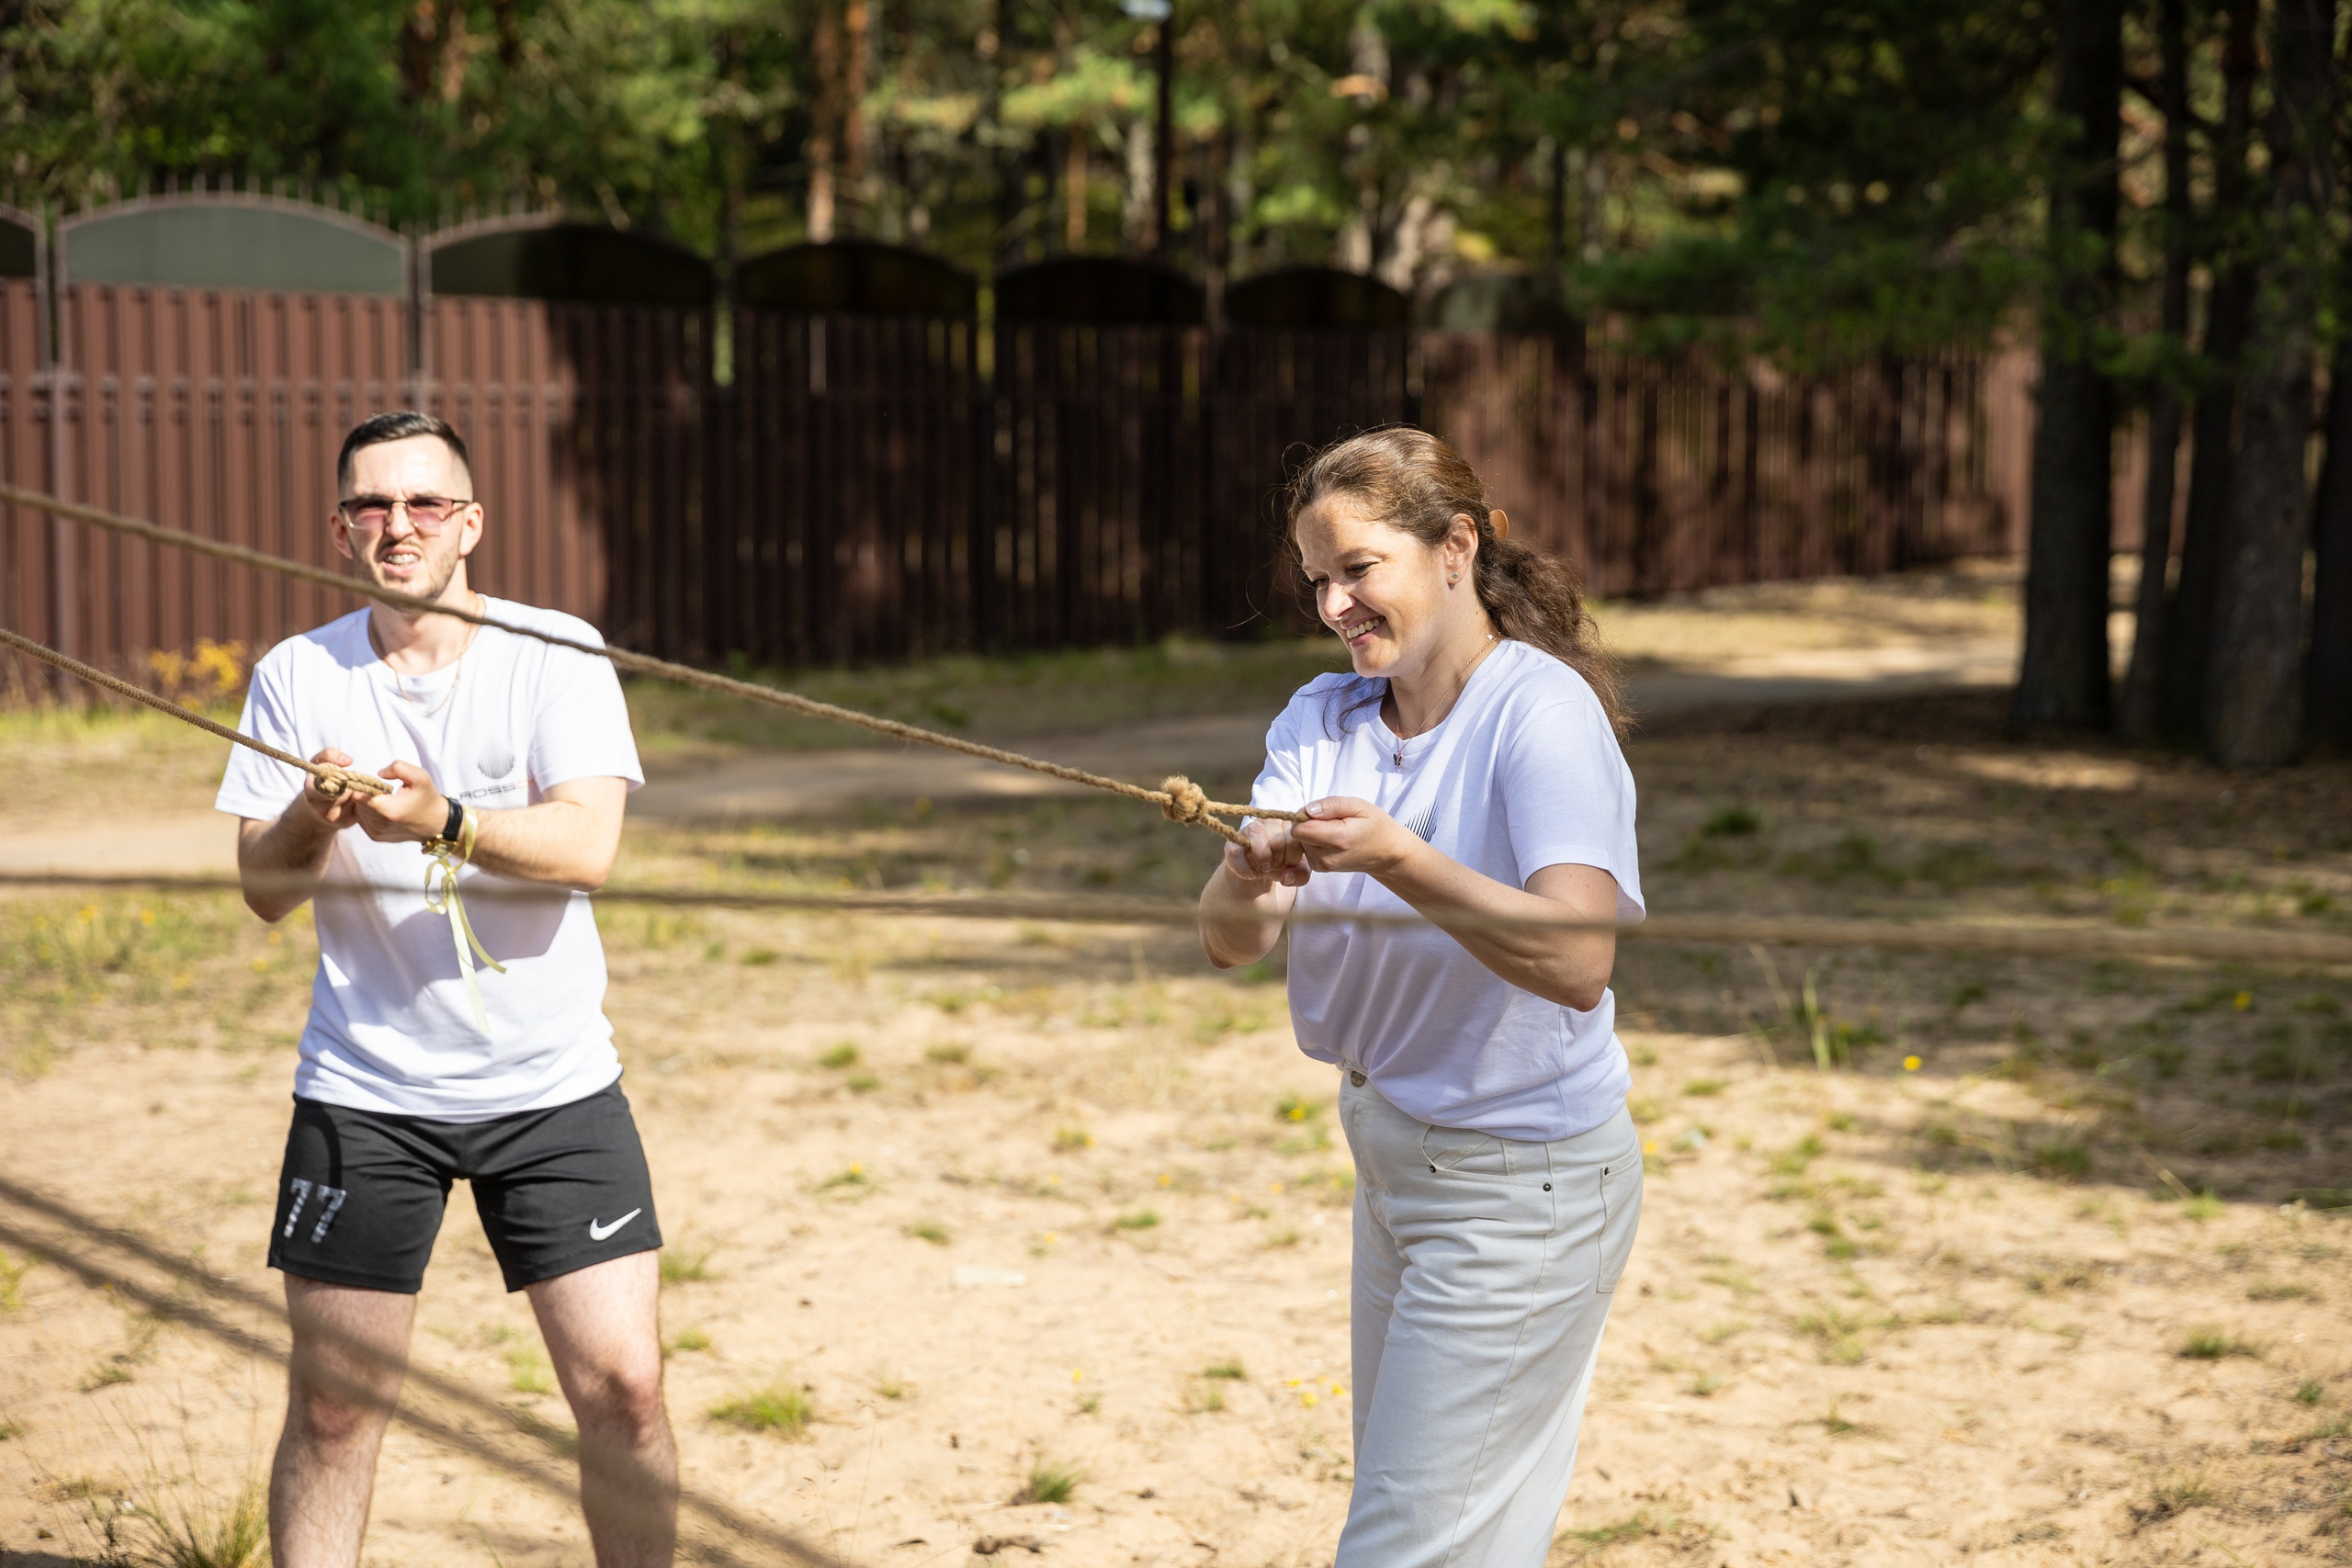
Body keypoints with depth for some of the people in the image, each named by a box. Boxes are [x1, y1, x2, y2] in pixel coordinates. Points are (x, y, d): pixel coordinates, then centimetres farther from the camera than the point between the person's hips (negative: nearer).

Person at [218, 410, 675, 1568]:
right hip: (362, 1091, 1)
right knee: (331, 1405, 3)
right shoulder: (299, 674, 3)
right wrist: (309, 820, -22)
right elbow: (262, 889, -1)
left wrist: (442, 821, -32)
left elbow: (586, 848, -16)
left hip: (553, 1084, -1)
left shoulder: (556, 652, -3)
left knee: (623, 1386, -3)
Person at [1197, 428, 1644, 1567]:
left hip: (1521, 1182, -8)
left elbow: (1577, 961, -31)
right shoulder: (1322, 718, 3)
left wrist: (1399, 860, -40)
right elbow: (1226, 941, -8)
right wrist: (1247, 883, -31)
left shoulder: (1543, 711, -18)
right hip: (1392, 1151, 8)